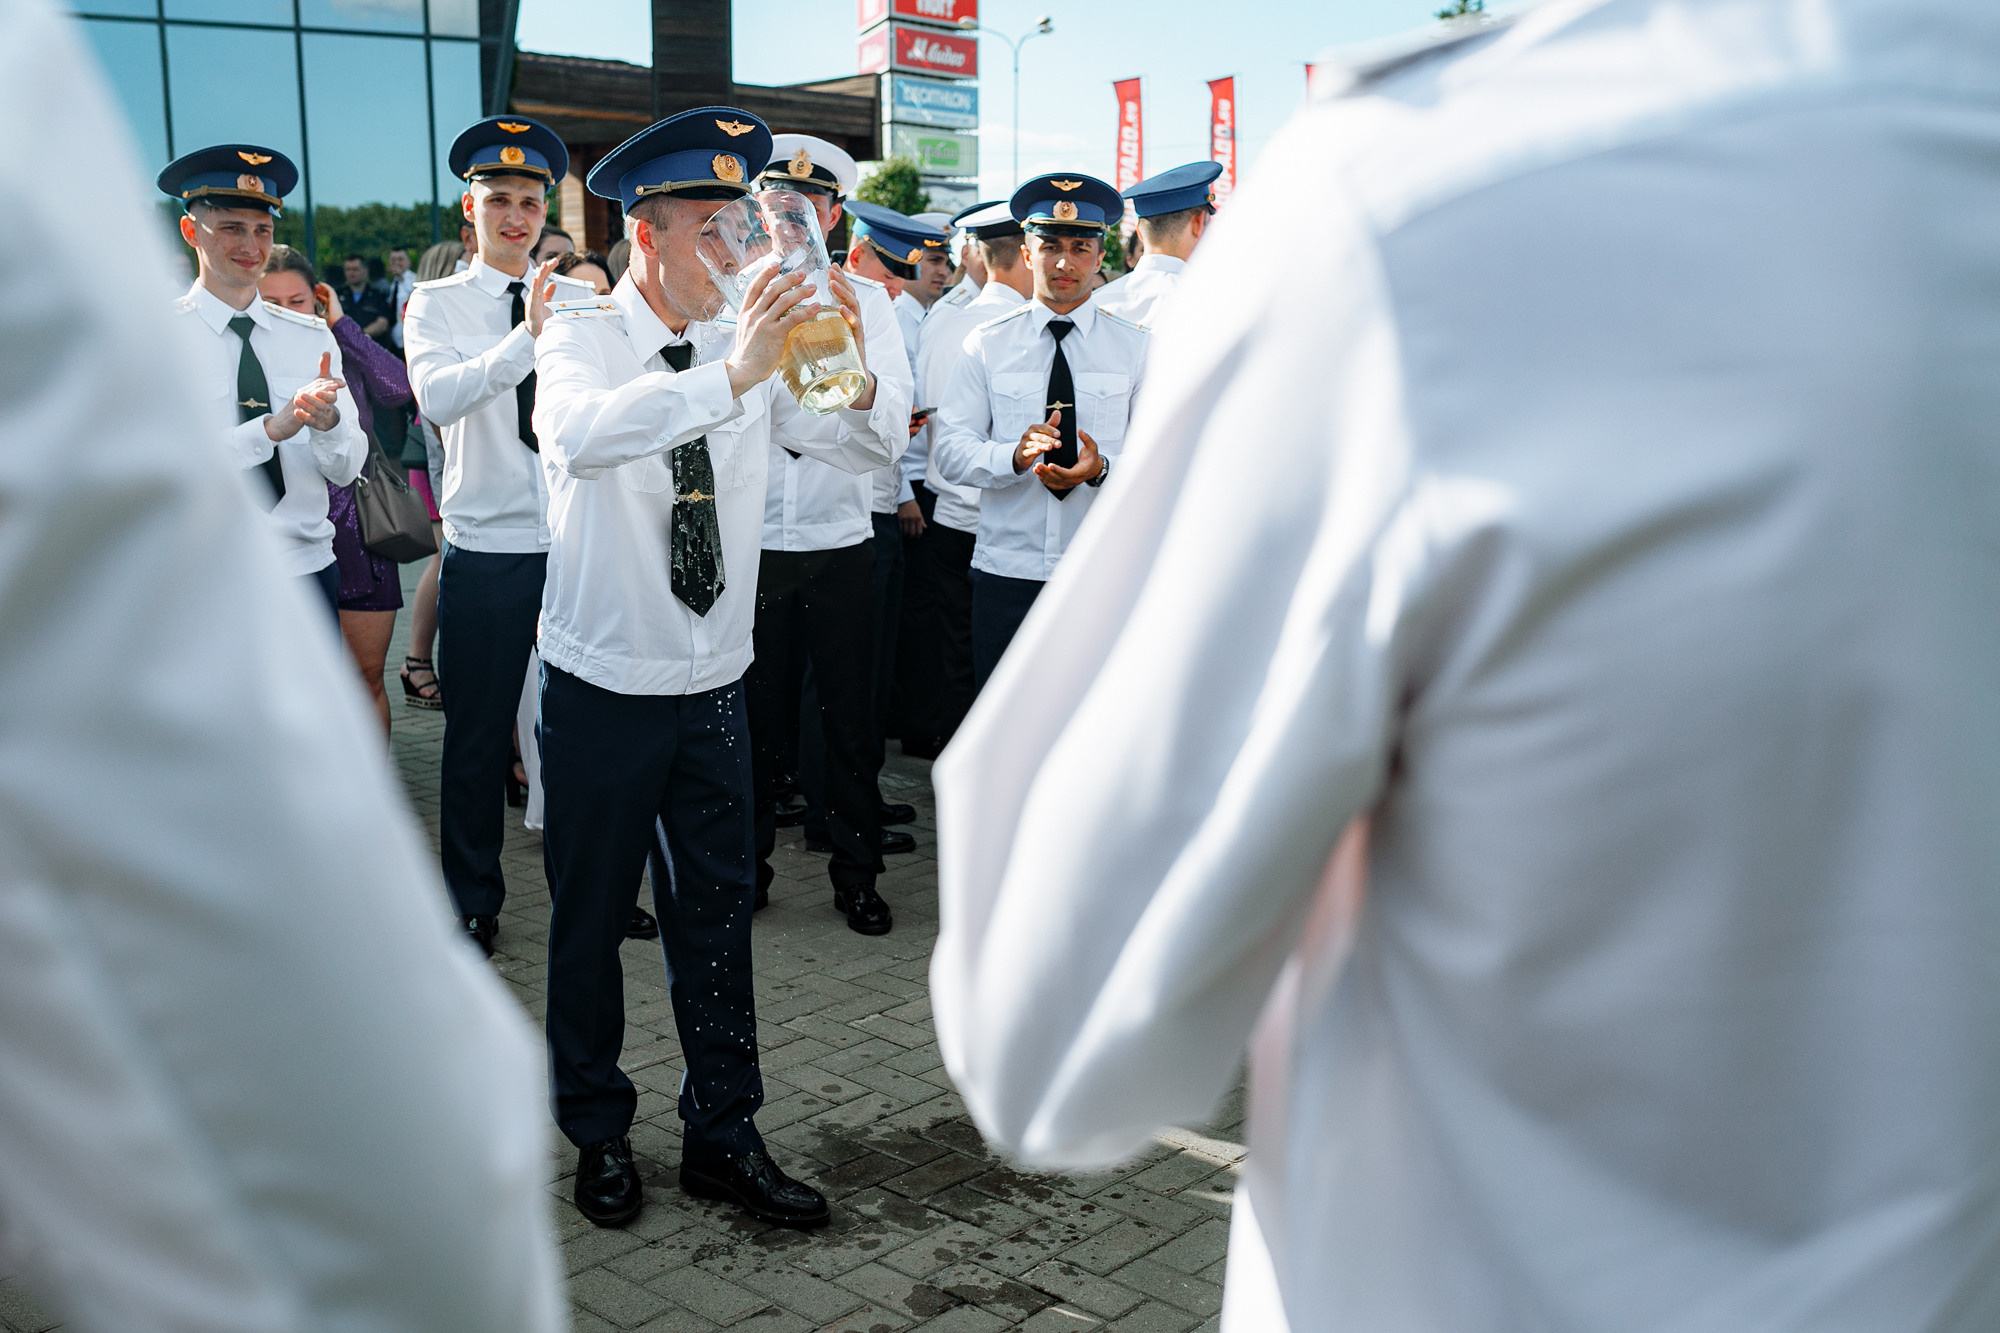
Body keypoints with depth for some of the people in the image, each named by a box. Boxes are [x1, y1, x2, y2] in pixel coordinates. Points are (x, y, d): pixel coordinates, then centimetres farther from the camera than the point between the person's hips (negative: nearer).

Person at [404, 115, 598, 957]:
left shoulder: (585, 302, 7)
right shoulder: (437, 305, 2)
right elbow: (437, 397, -19)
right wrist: (526, 336, -30)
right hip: (487, 547, -1)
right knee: (478, 732, 8)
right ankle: (472, 901, 25)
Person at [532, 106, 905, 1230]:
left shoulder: (753, 349, 3)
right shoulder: (582, 339, -10)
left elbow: (875, 446, -2)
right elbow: (578, 433, -34)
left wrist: (855, 369, -23)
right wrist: (731, 374, -45)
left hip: (714, 684, 4)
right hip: (605, 686, -3)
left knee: (718, 913, 10)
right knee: (592, 918, 9)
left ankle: (724, 1137, 24)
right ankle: (600, 1134, 27)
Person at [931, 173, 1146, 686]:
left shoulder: (1134, 346, 6)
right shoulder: (987, 344, 5)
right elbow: (948, 452, -1)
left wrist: (1102, 468, -20)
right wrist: (1015, 456, -20)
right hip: (1006, 571, 0)